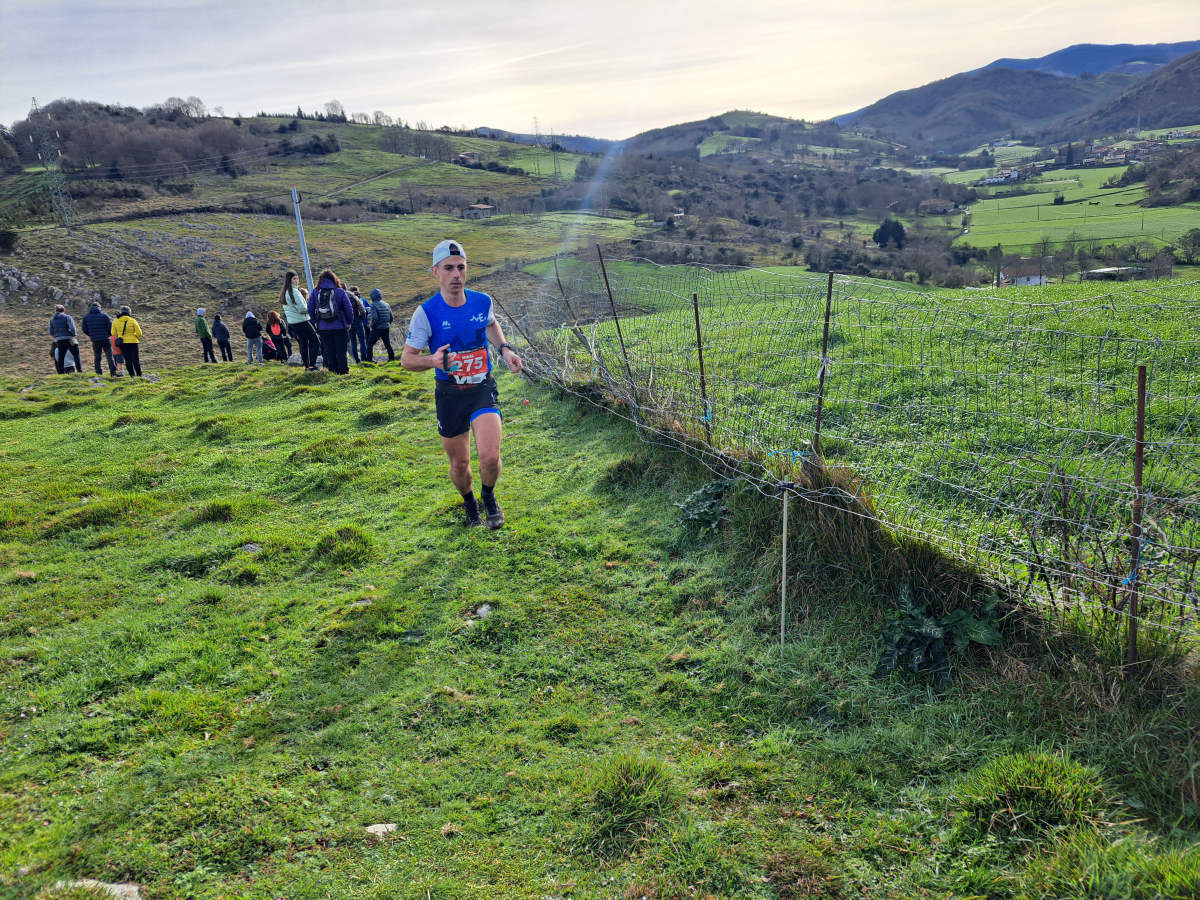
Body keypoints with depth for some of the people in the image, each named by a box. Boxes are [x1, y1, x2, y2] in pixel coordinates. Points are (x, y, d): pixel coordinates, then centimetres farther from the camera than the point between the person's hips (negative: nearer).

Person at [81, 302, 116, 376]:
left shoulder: (86, 317, 5)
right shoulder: (104, 315, -3)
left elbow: (84, 330, 5)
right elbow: (110, 327, -6)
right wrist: (109, 334, 13)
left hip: (95, 340, 2)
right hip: (105, 339, -2)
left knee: (97, 357, 13)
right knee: (110, 356, -1)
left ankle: (98, 372, 11)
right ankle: (113, 372, -8)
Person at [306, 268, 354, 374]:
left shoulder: (314, 293, 2)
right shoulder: (340, 291, -5)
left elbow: (310, 310, 4)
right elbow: (349, 309, -5)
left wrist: (315, 321, 14)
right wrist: (350, 322, 6)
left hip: (323, 328, 2)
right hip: (339, 327, -2)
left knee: (329, 351, 11)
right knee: (341, 351, 5)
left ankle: (333, 370, 13)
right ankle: (343, 371, 5)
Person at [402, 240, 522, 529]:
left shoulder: (482, 302, -4)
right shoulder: (427, 312, -13)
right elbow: (406, 358, -8)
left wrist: (504, 349, 6)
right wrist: (432, 360, -29)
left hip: (483, 388, 1)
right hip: (449, 395, -1)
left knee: (490, 456, -17)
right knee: (459, 464, 9)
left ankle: (489, 496, 17)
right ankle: (468, 501, 42)